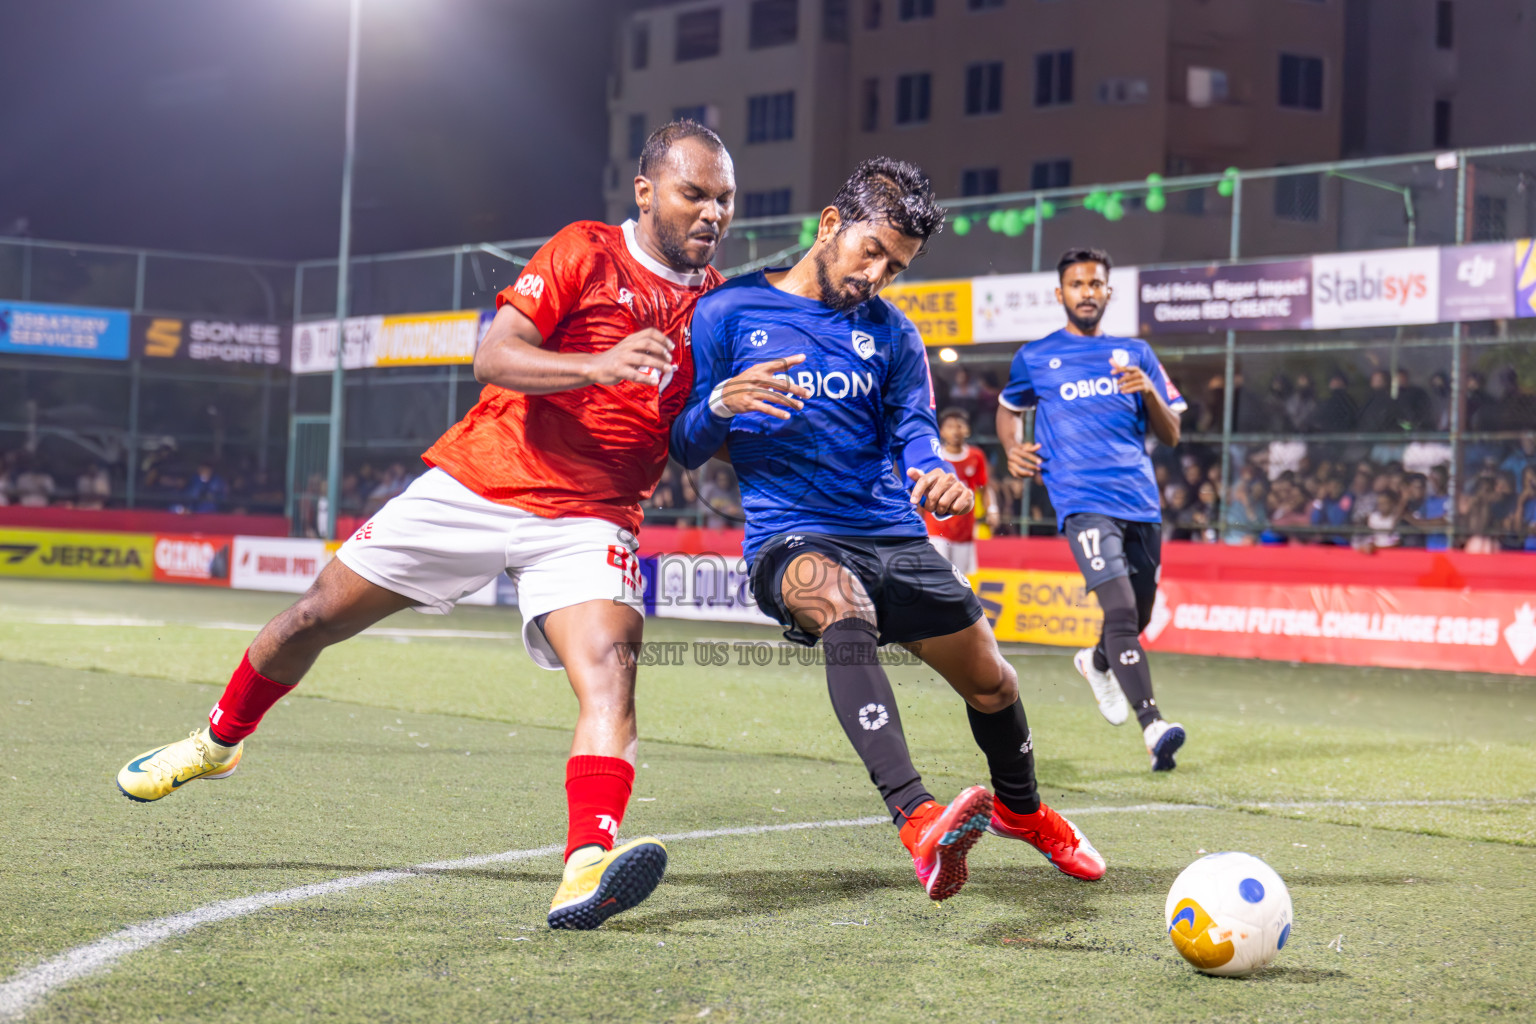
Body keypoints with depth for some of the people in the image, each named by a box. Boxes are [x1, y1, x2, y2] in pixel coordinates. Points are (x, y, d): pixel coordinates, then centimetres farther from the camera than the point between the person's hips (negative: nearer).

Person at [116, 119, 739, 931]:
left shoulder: (716, 304, 6)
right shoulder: (585, 253, -7)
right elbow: (493, 357, -17)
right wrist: (599, 365, -33)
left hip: (588, 518, 2)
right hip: (477, 482, -1)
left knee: (609, 665, -26)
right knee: (318, 617, 9)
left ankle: (587, 869, -41)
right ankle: (219, 741, 37)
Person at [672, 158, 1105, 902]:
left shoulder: (891, 333, 14)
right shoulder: (730, 312, 1)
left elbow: (913, 431, 8)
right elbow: (683, 449, 2)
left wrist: (938, 474, -16)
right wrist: (721, 403, -21)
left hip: (893, 536, 5)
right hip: (789, 541, -5)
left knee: (990, 681, 7)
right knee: (840, 599, -39)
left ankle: (1020, 809, 43)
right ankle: (915, 820, -56)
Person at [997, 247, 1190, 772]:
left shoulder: (1135, 353, 14)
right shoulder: (1034, 358, 10)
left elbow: (1171, 435, 13)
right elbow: (1008, 407, 28)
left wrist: (1149, 391, -6)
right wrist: (1012, 447, 7)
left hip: (1140, 501, 4)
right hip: (1083, 502, -4)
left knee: (1137, 617, 13)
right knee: (1120, 610, -21)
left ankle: (1096, 662, 47)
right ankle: (1152, 725, -27)